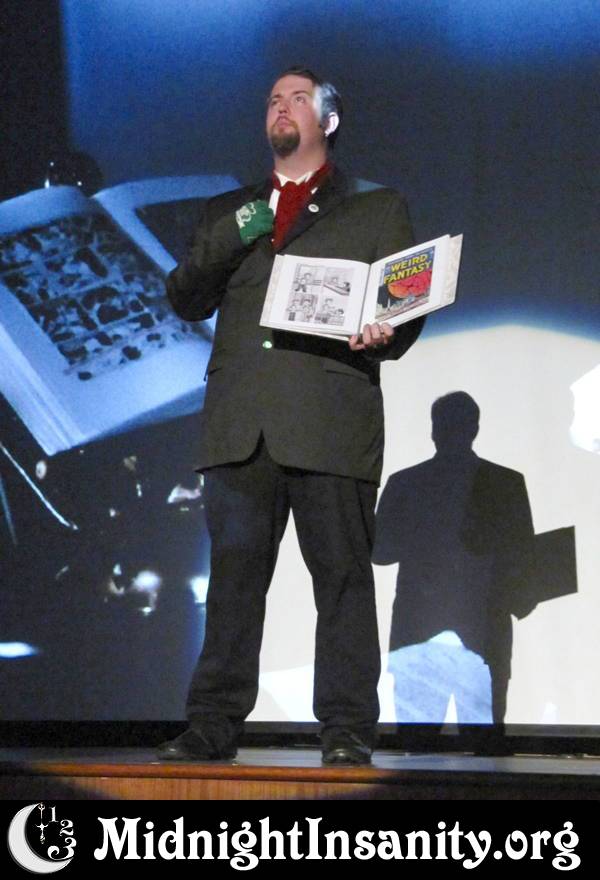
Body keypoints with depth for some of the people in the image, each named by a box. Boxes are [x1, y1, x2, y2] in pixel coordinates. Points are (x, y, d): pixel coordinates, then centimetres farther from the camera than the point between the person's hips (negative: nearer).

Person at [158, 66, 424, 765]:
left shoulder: (378, 210, 16)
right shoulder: (228, 211, 24)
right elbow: (185, 301, 17)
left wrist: (384, 335, -13)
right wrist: (227, 242, -1)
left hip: (332, 420, -3)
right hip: (240, 420, 3)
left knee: (342, 572, -5)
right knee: (234, 571, 1)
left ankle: (347, 731, -1)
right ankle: (213, 723, 5)